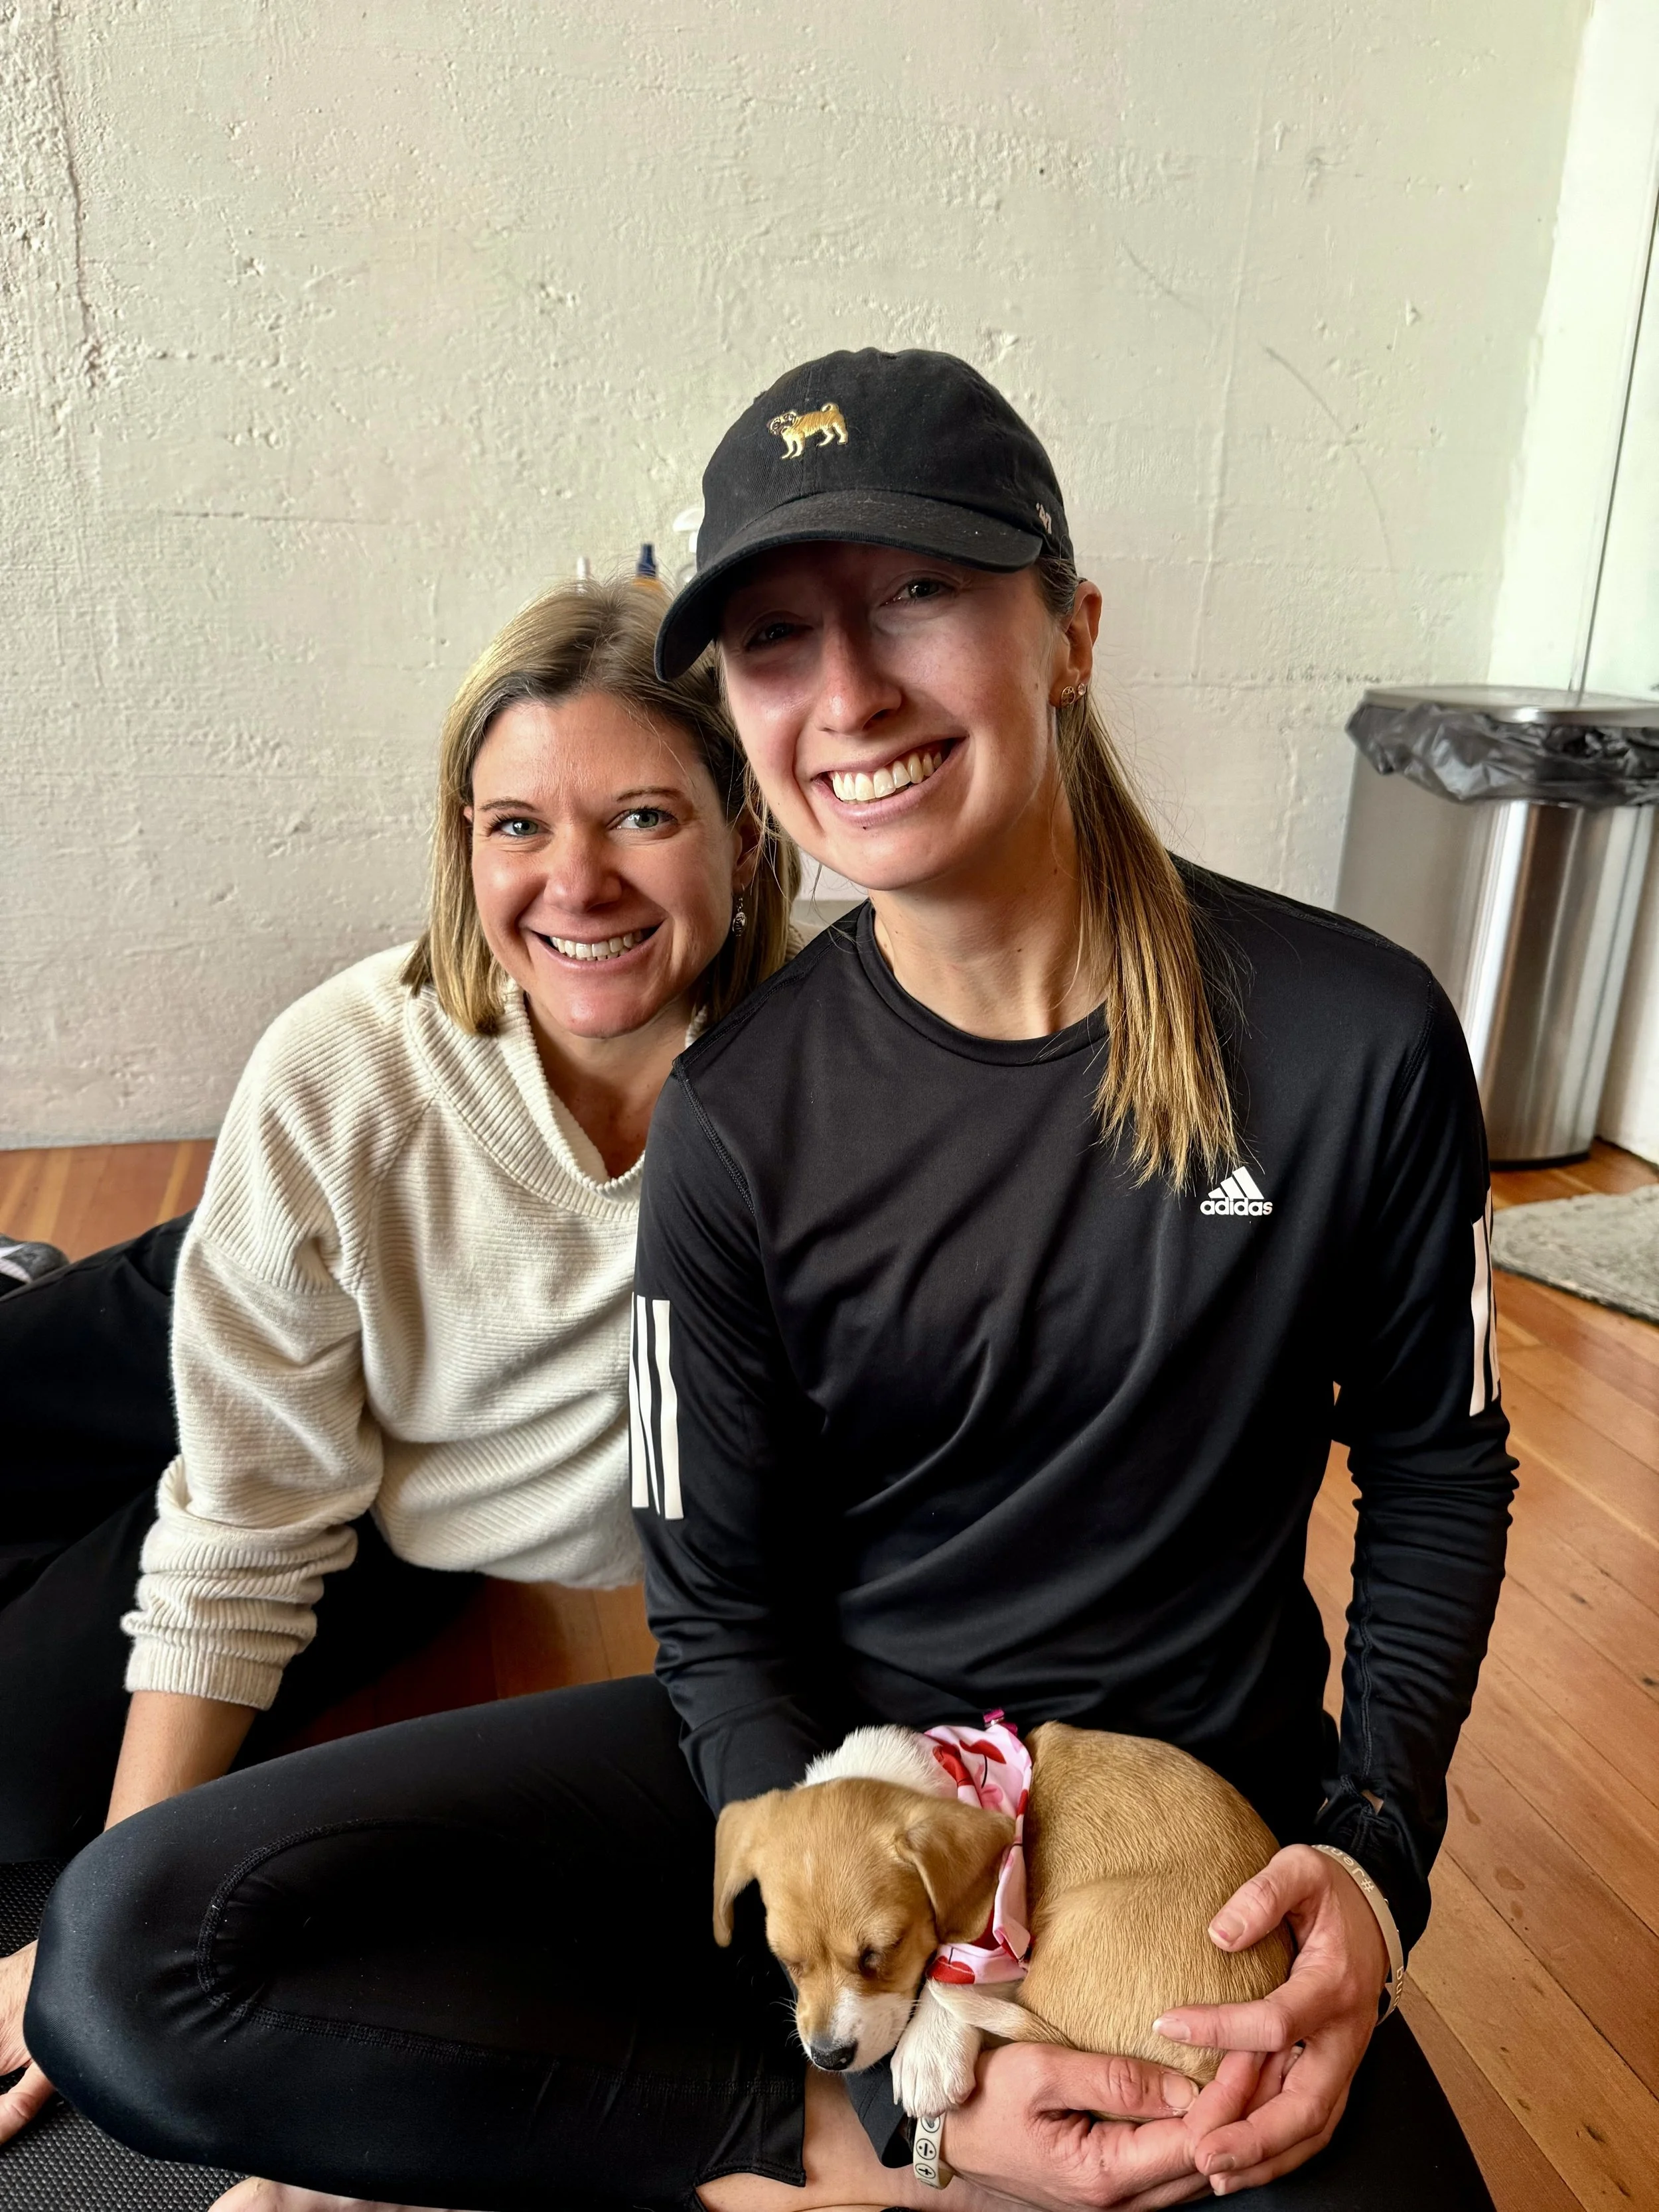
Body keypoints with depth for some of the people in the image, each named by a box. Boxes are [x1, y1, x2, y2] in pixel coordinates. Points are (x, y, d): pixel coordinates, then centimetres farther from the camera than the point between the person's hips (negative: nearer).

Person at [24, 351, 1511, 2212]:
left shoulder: (1354, 1037, -11)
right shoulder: (740, 1118, -11)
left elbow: (1439, 1463, 3)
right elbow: (724, 1618, -6)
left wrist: (1375, 1851, -11)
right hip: (826, 1761, 0)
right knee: (132, 1947, -18)